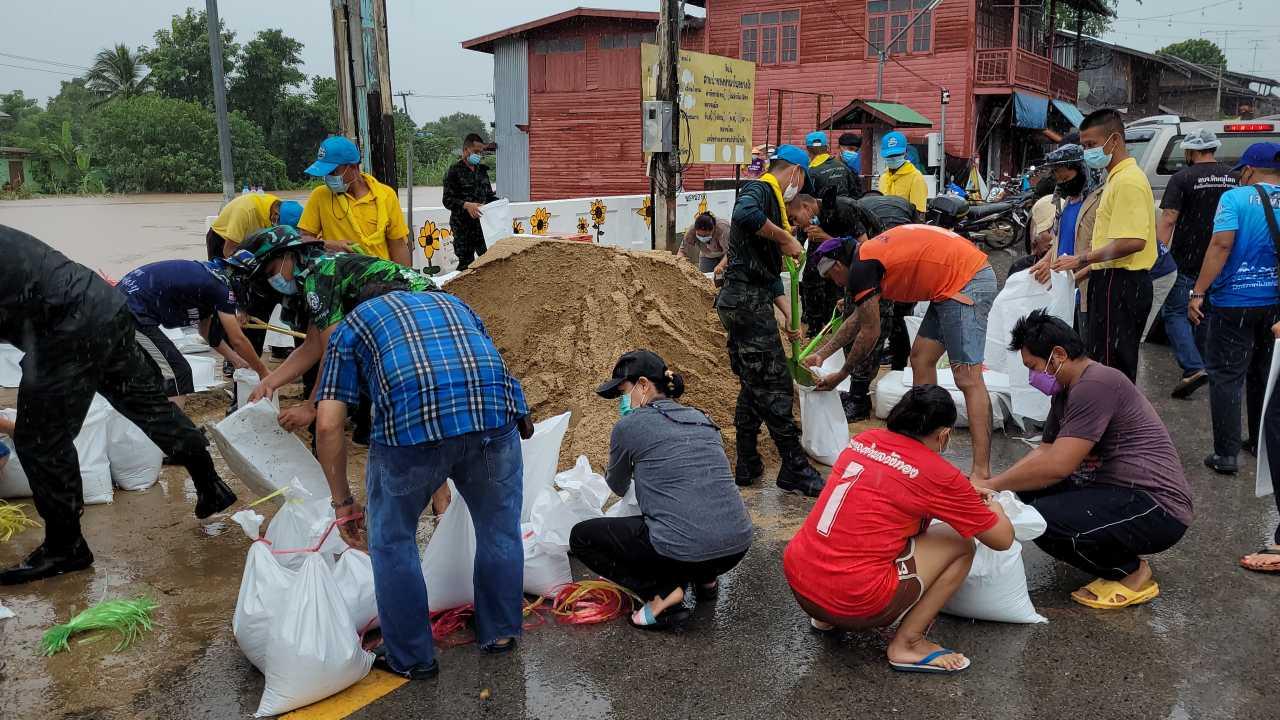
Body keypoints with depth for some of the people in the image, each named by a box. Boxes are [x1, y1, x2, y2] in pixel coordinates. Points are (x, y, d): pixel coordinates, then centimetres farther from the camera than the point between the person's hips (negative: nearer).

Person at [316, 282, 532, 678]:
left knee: (393, 541, 20)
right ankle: (499, 632, 41)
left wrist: (343, 503, 25)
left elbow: (328, 426, 15)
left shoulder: (351, 324, 26)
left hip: (410, 423, -3)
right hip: (496, 415, 3)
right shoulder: (452, 303, 36)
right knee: (499, 528, 25)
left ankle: (410, 656, 31)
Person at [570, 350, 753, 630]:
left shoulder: (630, 425, -2)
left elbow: (618, 487, 16)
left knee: (581, 536, 12)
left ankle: (663, 593, 0)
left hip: (685, 552, -7)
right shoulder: (702, 419, 16)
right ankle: (705, 578, 21)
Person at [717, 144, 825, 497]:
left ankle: (747, 466, 22)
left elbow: (769, 268, 28)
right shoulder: (759, 189, -6)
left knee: (754, 385, 15)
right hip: (747, 300, -11)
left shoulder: (771, 199, 24)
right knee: (774, 386, -5)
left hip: (746, 300, 11)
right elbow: (745, 214, -34)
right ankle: (795, 470, 2)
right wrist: (785, 237, -19)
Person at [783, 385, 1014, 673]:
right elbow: (1003, 539, 5)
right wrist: (994, 506, 28)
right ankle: (907, 643, 7)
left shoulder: (863, 440, 10)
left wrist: (967, 495, 33)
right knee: (961, 544, 8)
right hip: (854, 604, -7)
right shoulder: (940, 475, -7)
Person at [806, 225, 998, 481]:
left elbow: (870, 332, -3)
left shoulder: (860, 268, -10)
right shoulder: (871, 254, 18)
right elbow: (857, 320, 28)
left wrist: (841, 375, 9)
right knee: (920, 360, 15)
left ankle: (981, 471, -15)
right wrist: (821, 354, 31)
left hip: (966, 284, -10)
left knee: (967, 378, -13)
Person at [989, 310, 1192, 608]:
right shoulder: (1065, 391, 12)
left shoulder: (1095, 385, -20)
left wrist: (993, 485, -14)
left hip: (1158, 509, -10)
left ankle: (1132, 571, -2)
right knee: (1030, 487, 5)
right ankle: (1117, 558, 10)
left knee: (1042, 519, -25)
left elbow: (1057, 466, -25)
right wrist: (988, 484, 3)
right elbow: (1044, 451, 16)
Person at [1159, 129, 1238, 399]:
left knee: (1175, 312, 0)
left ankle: (1193, 368, -15)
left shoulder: (1182, 178, -10)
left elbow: (1168, 219, -17)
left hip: (1187, 262, -6)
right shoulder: (1233, 178, 8)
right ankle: (1205, 365, 26)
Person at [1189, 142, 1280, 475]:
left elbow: (1221, 244, -20)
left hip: (1234, 302, -5)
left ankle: (1226, 454, -1)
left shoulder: (1236, 198, -11)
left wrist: (1198, 293, -20)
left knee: (1226, 377, 0)